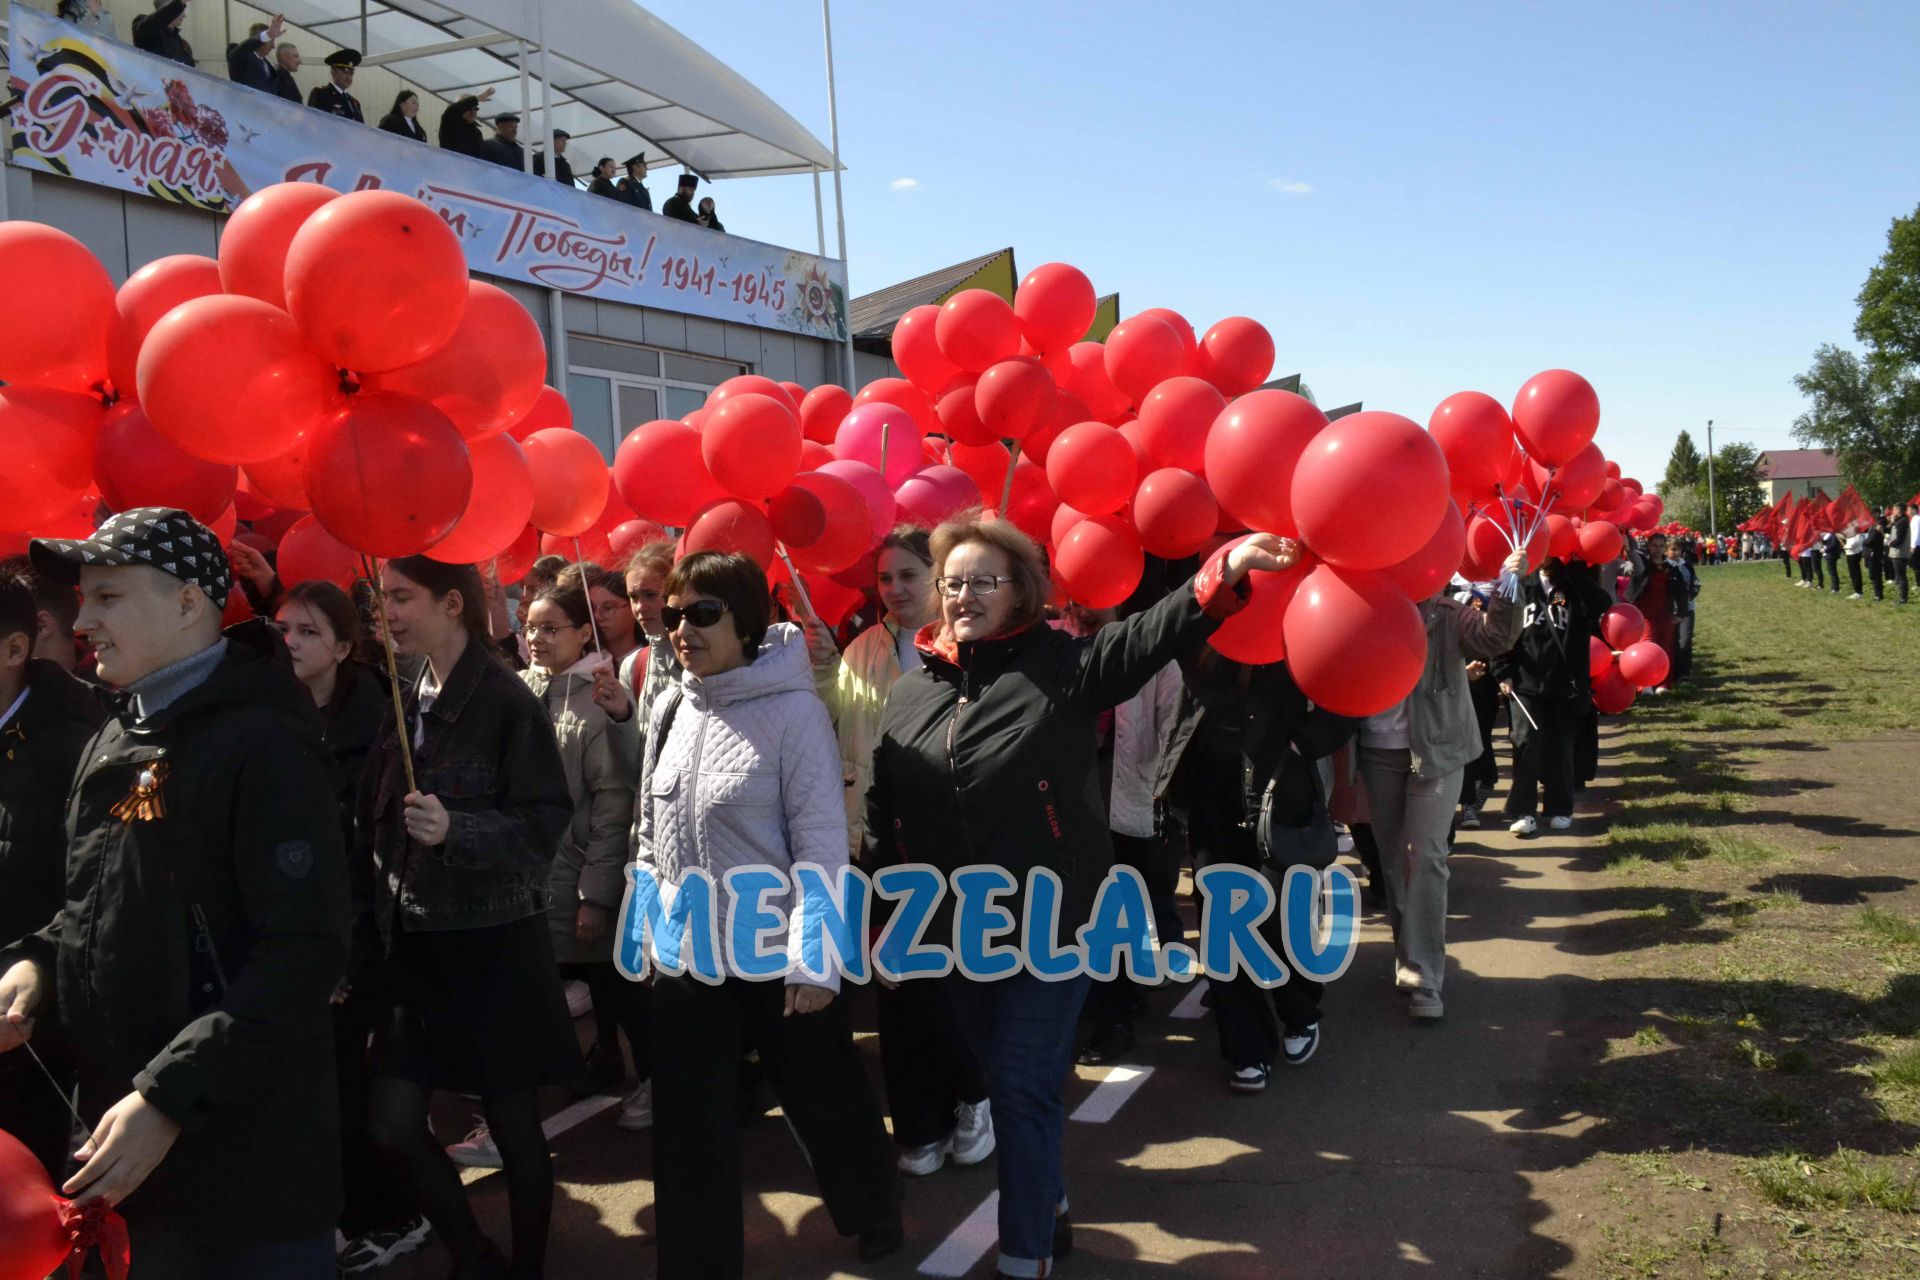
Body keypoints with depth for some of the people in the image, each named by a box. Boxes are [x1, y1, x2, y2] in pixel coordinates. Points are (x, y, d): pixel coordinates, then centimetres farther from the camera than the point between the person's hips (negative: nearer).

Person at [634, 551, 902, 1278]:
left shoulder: (793, 710, -15)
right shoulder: (670, 710, 3)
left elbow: (822, 843, -16)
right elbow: (651, 831, 12)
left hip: (779, 962, -4)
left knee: (825, 1104, 16)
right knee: (689, 1132, 10)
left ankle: (874, 1215, 43)